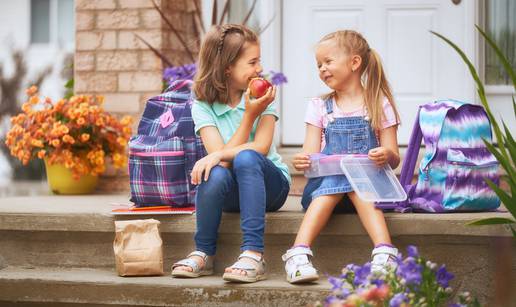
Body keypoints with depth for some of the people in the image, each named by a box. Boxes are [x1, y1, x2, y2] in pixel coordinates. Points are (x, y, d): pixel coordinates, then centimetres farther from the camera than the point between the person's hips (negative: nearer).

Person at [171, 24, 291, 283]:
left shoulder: (261, 96, -4)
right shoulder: (203, 106, -5)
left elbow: (261, 148, -18)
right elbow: (222, 159, -16)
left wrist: (218, 155, -30)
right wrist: (250, 115, -19)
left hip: (269, 184, 0)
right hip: (230, 193, 1)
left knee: (246, 158, -34)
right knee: (216, 173, -34)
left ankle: (253, 254, -41)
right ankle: (203, 254, -16)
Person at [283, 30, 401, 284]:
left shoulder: (379, 105, 8)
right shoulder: (319, 107, 14)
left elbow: (394, 160, 3)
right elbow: (311, 153, 4)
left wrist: (386, 156, -21)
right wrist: (302, 161, -20)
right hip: (324, 183, 1)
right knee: (333, 182, -33)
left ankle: (384, 253, -49)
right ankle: (299, 254, -47)